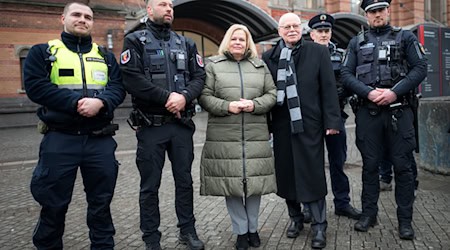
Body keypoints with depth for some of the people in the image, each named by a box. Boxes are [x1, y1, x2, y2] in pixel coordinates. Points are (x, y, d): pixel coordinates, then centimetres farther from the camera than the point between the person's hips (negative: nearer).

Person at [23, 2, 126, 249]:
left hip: (100, 140, 3)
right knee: (54, 204, 7)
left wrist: (100, 102, -19)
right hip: (59, 139, -2)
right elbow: (35, 86, -8)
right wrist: (75, 102, -19)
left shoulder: (105, 56, 16)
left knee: (101, 202, 12)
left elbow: (118, 86, 2)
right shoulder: (42, 52, 7)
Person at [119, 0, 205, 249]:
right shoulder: (135, 41, -1)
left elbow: (199, 76, 4)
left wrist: (184, 96, -16)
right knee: (150, 185, 6)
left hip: (182, 124, 4)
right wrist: (167, 97, -19)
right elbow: (132, 79, -14)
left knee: (184, 180, 13)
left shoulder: (186, 43, 12)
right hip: (151, 125, -3)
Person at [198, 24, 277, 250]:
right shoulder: (213, 65, 7)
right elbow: (204, 96, 0)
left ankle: (253, 229, 24)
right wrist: (226, 106, -15)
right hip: (224, 136, -1)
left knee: (254, 181, 6)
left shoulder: (260, 65, 14)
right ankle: (241, 231, 18)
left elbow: (272, 94, 9)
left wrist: (255, 104, -10)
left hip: (256, 135, 2)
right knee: (230, 182, 2)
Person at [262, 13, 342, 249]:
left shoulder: (318, 52, 3)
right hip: (281, 125, 3)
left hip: (309, 124, -2)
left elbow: (328, 88, -1)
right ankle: (295, 217, 29)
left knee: (312, 174, 2)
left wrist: (332, 121, -6)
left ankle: (319, 225, 14)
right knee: (286, 173, 11)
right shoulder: (269, 57, 7)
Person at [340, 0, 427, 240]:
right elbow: (346, 74, 3)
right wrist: (368, 92, -13)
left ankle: (405, 219, 13)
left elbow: (420, 68, -1)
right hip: (367, 112, 1)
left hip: (399, 111, -1)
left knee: (402, 165, 2)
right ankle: (369, 213, 20)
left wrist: (395, 92, -14)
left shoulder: (405, 37, 8)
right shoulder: (356, 42, 12)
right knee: (370, 164, 8)